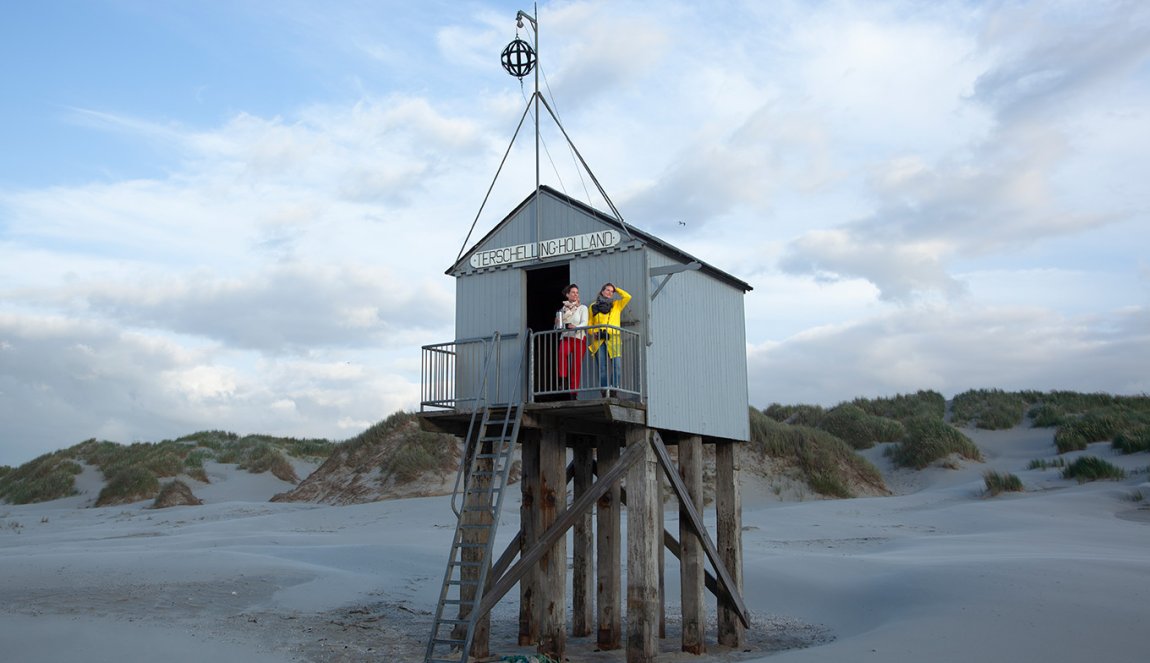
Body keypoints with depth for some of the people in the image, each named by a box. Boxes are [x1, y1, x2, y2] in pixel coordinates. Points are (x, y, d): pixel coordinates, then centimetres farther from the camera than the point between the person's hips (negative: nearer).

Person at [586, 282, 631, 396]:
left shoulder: (616, 305, 18)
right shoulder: (593, 307, 17)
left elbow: (627, 297, 3)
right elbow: (589, 324, 16)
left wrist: (616, 289, 16)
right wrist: (593, 332, -3)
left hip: (613, 339, 0)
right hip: (598, 340, 0)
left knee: (617, 365, -14)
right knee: (602, 367, -4)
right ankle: (605, 392, -3)